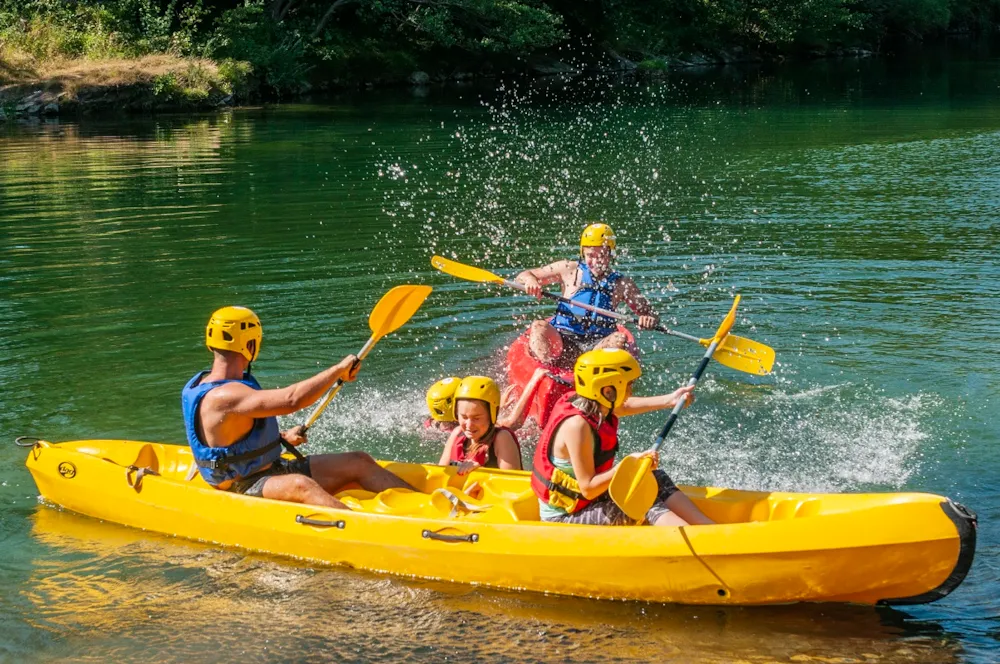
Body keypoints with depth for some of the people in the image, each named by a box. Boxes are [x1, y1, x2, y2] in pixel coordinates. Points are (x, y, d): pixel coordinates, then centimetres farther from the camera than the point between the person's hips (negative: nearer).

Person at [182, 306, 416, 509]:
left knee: (359, 462, 0)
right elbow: (291, 399, -34)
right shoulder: (222, 397, -25)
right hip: (245, 489, -10)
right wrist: (339, 370, -23)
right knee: (300, 485, -41)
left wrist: (281, 437, 15)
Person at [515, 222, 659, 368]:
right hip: (563, 339, 0)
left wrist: (649, 320, -16)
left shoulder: (622, 285, 10)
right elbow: (522, 277, 11)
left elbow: (648, 312, 10)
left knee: (620, 339, -30)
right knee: (539, 326, -29)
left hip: (599, 344, 0)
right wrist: (530, 280, -14)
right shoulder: (569, 270, 9)